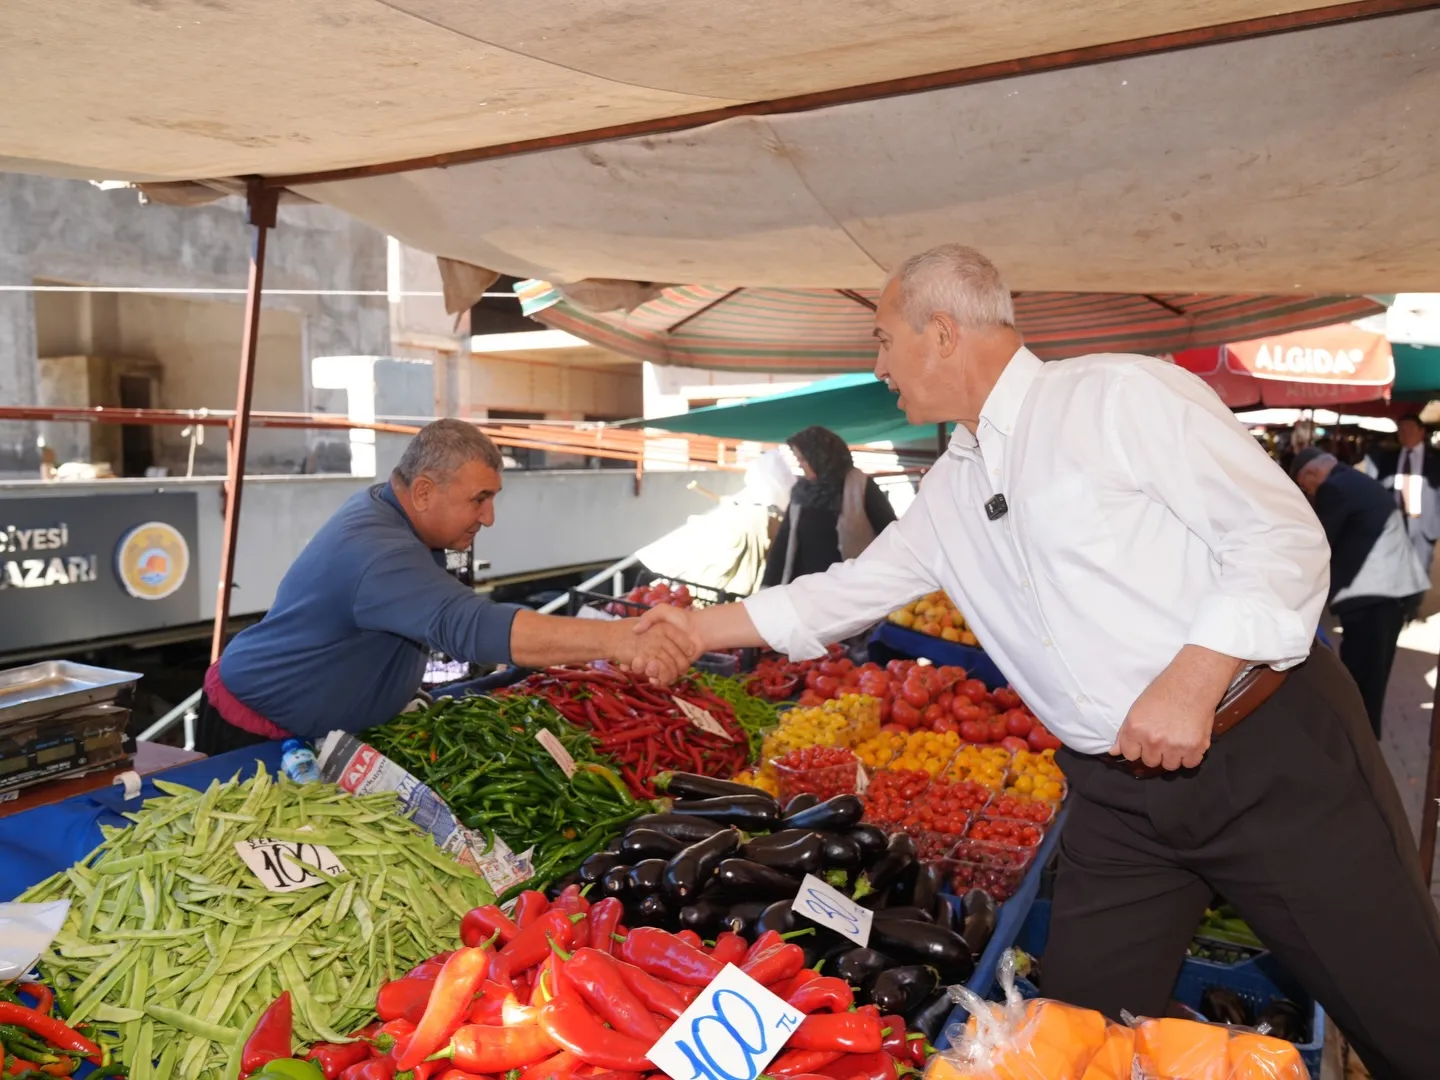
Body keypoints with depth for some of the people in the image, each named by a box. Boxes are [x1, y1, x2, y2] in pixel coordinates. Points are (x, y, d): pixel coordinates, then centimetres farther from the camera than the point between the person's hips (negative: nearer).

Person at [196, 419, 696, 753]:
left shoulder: (383, 507, -1)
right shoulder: (378, 552, -34)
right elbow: (472, 626, -49)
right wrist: (619, 640, -57)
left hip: (313, 729, 9)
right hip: (256, 732, -9)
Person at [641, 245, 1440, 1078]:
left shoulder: (1122, 394, -9)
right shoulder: (949, 494, 11)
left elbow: (1284, 537, -13)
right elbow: (848, 592, 18)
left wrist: (1191, 682, -23)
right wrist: (702, 629, 19)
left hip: (1272, 756, -5)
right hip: (1117, 794, 6)